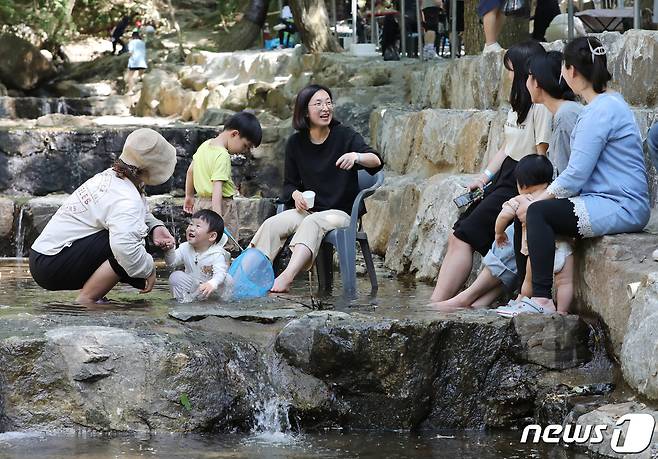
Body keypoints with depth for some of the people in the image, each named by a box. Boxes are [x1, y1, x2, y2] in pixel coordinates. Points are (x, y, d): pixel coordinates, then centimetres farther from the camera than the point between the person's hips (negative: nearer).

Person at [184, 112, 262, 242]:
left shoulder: (205, 145, 7)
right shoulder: (222, 156, -20)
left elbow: (190, 170, 19)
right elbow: (217, 188, -27)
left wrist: (189, 196, 29)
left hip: (201, 202, 9)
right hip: (222, 205, -9)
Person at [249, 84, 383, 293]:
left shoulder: (345, 136, -3)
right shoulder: (296, 143, 7)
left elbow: (376, 161, -18)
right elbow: (289, 183, 17)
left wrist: (356, 156, -40)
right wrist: (296, 194, -7)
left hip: (341, 213, -4)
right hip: (308, 210, 4)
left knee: (312, 223, -35)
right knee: (272, 224, -24)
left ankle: (287, 276, -50)